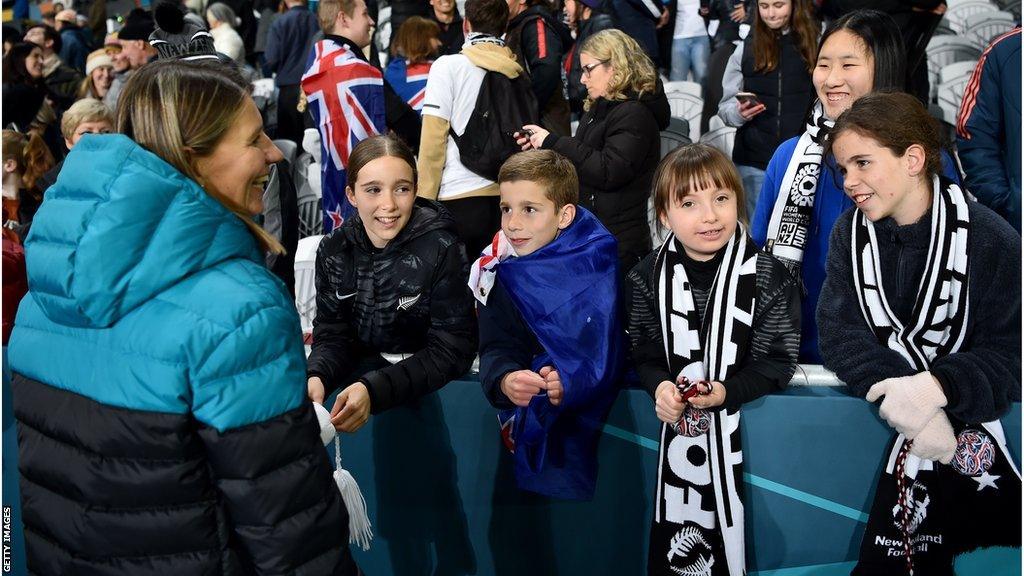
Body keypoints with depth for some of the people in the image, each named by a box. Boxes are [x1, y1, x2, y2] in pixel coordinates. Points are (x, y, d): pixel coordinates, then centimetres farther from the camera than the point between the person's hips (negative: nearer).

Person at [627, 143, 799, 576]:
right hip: (678, 428, 3)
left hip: (741, 431, -2)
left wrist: (728, 391, -23)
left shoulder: (767, 276, -11)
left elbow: (777, 360, -9)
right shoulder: (648, 278, -3)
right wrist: (659, 386, -16)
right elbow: (643, 351, 4)